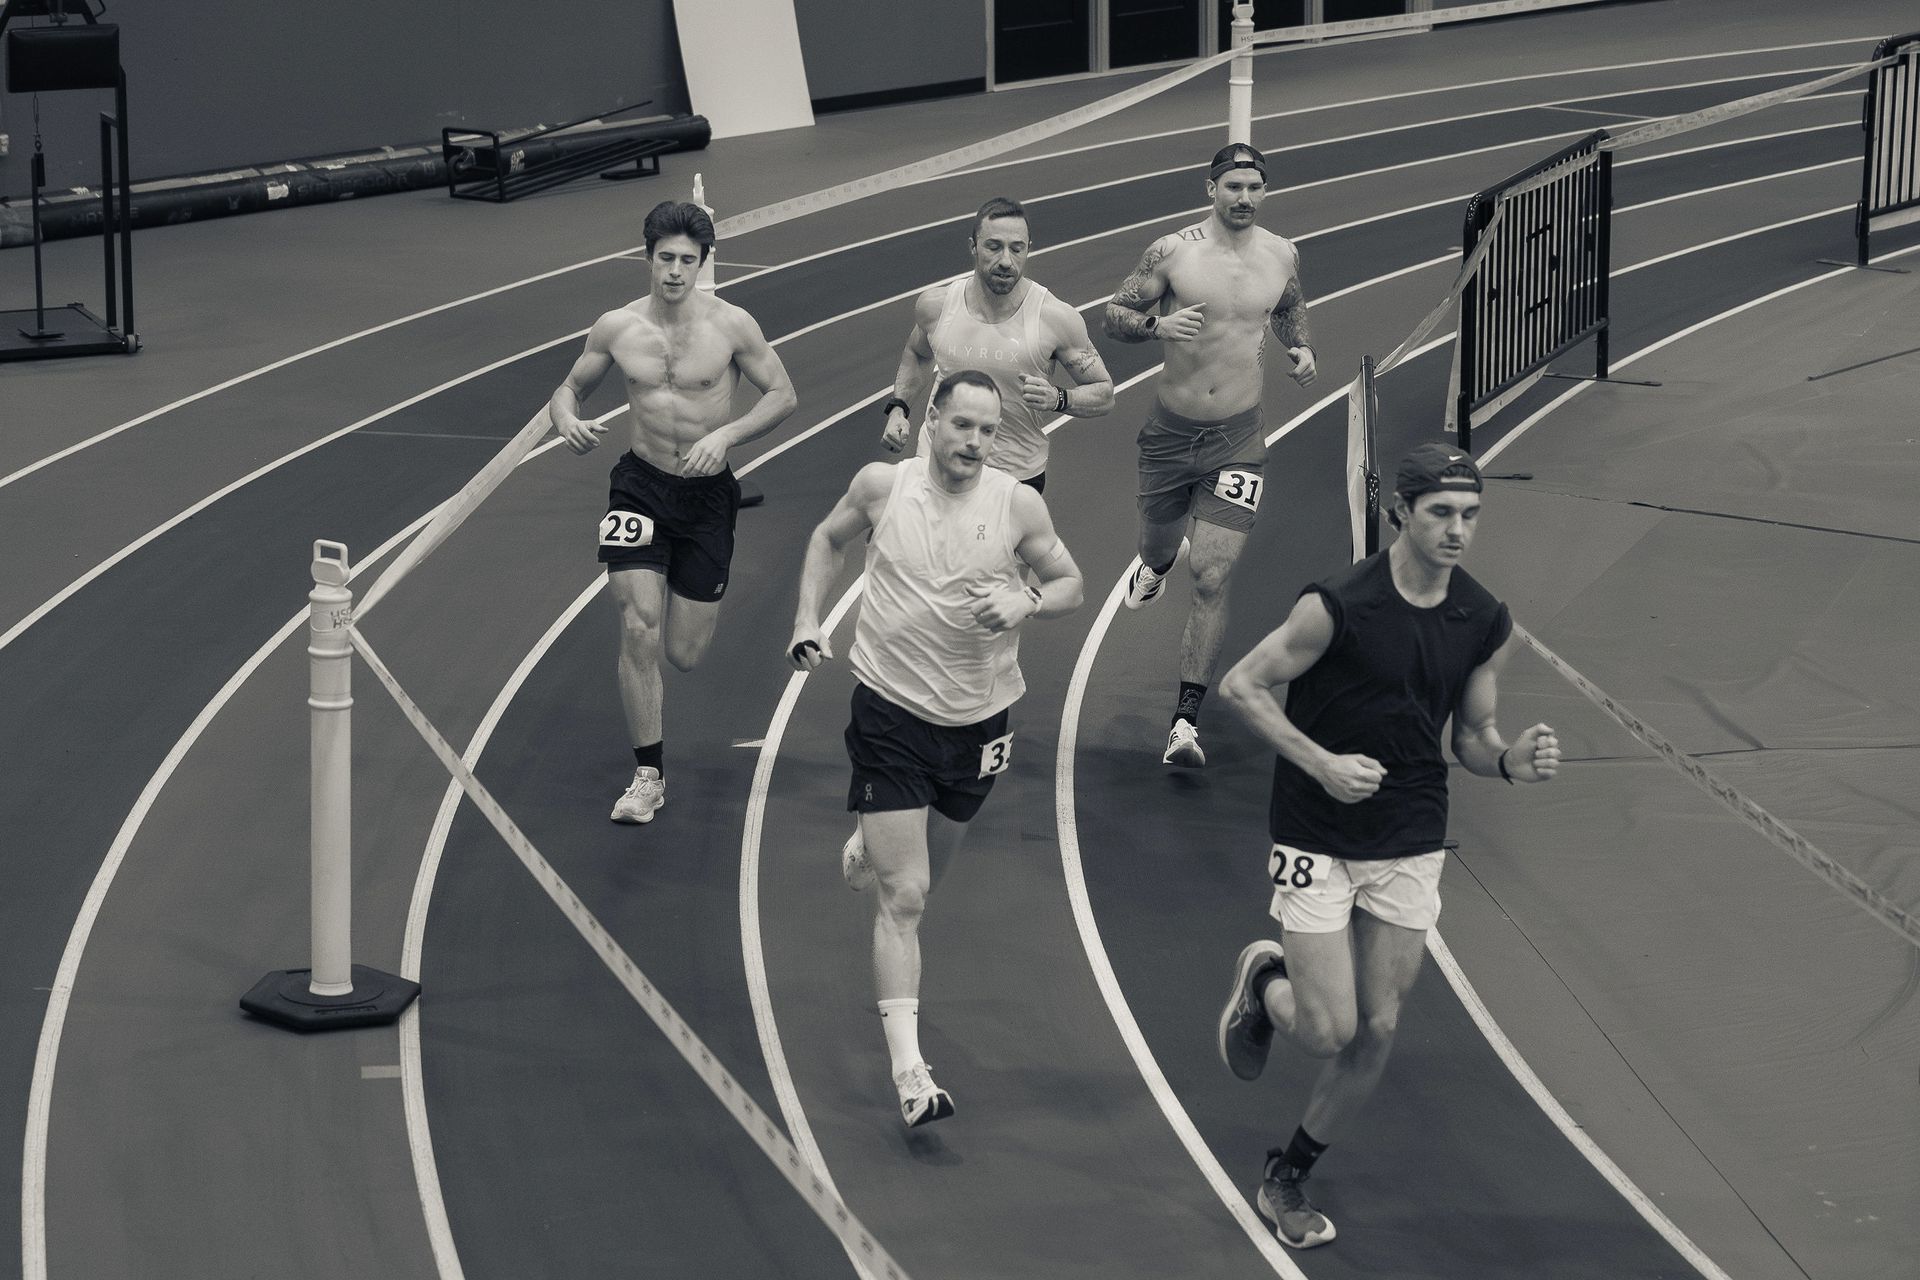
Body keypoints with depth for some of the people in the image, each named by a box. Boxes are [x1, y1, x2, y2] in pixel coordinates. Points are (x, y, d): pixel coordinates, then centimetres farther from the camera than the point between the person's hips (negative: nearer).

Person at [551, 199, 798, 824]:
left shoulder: (731, 325, -9)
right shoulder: (617, 327, -3)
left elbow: (782, 394, -2)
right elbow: (570, 387, 10)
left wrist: (726, 434, -17)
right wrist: (567, 419, -14)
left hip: (707, 492, 0)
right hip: (640, 485, 0)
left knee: (684, 654, 4)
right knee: (639, 630, -14)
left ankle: (689, 598, 45)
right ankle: (648, 775, -2)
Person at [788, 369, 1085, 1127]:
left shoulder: (1018, 505, -8)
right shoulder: (881, 486, -7)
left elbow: (1070, 584, 4)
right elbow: (829, 539, 13)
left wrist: (1027, 600, -17)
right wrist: (807, 621, 2)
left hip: (979, 717, 2)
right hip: (890, 711, -2)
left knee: (922, 871, 23)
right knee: (903, 899, -10)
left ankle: (870, 848, 61)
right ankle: (908, 1071, -14)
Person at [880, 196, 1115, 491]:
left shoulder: (1056, 319, -14)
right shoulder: (935, 305, -6)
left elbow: (1104, 394, -4)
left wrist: (1057, 399, -23)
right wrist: (898, 407, 6)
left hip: (1019, 476, -2)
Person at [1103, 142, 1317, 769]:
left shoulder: (1282, 255, 0)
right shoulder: (1172, 251, -9)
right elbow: (1114, 315, -3)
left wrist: (1303, 348, 1)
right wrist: (1157, 325, -23)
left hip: (1237, 439, 0)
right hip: (1170, 430, 0)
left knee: (1211, 581, -9)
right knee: (1157, 544, 22)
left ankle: (1185, 722, -4)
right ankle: (1158, 562, 64)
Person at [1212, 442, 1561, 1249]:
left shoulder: (1487, 624, -3)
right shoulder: (1338, 607, -19)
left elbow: (1470, 735, 10)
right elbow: (1241, 685, -10)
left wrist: (1511, 761, -13)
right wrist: (1320, 763, -19)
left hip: (1412, 844, 5)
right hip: (1317, 840, -5)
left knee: (1377, 1031, 5)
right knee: (1330, 1031, -7)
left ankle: (1287, 1179, 25)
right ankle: (1264, 984, 29)